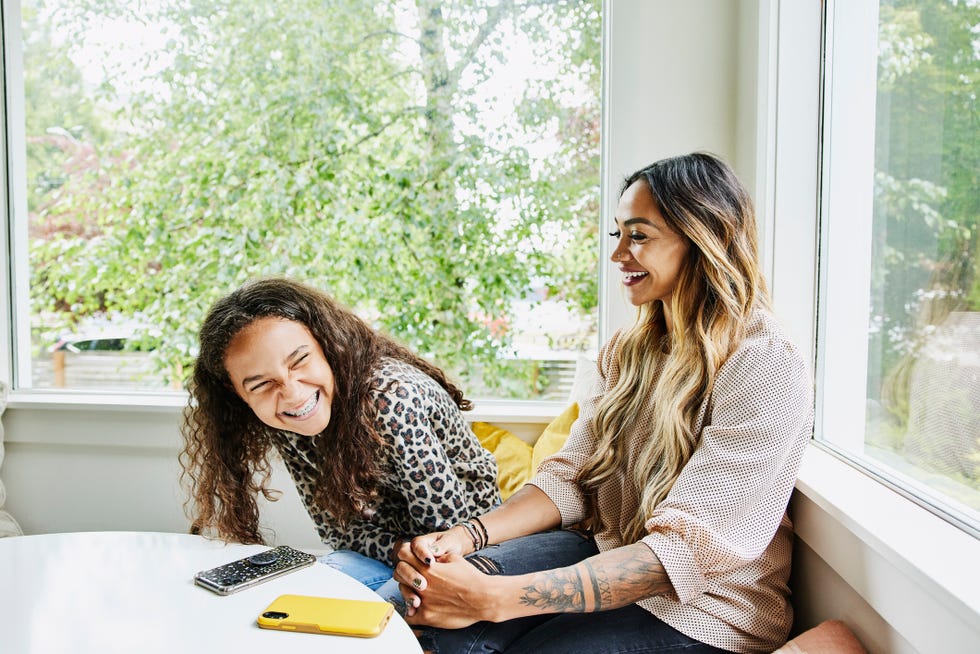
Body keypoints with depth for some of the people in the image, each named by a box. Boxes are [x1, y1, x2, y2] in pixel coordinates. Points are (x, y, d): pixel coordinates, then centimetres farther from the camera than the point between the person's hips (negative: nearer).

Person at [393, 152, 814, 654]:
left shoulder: (767, 373, -19)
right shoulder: (630, 350, 6)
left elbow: (685, 549, -25)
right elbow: (572, 476, 2)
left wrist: (495, 598, -32)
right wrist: (468, 535, -18)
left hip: (706, 607, -5)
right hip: (605, 552, 5)